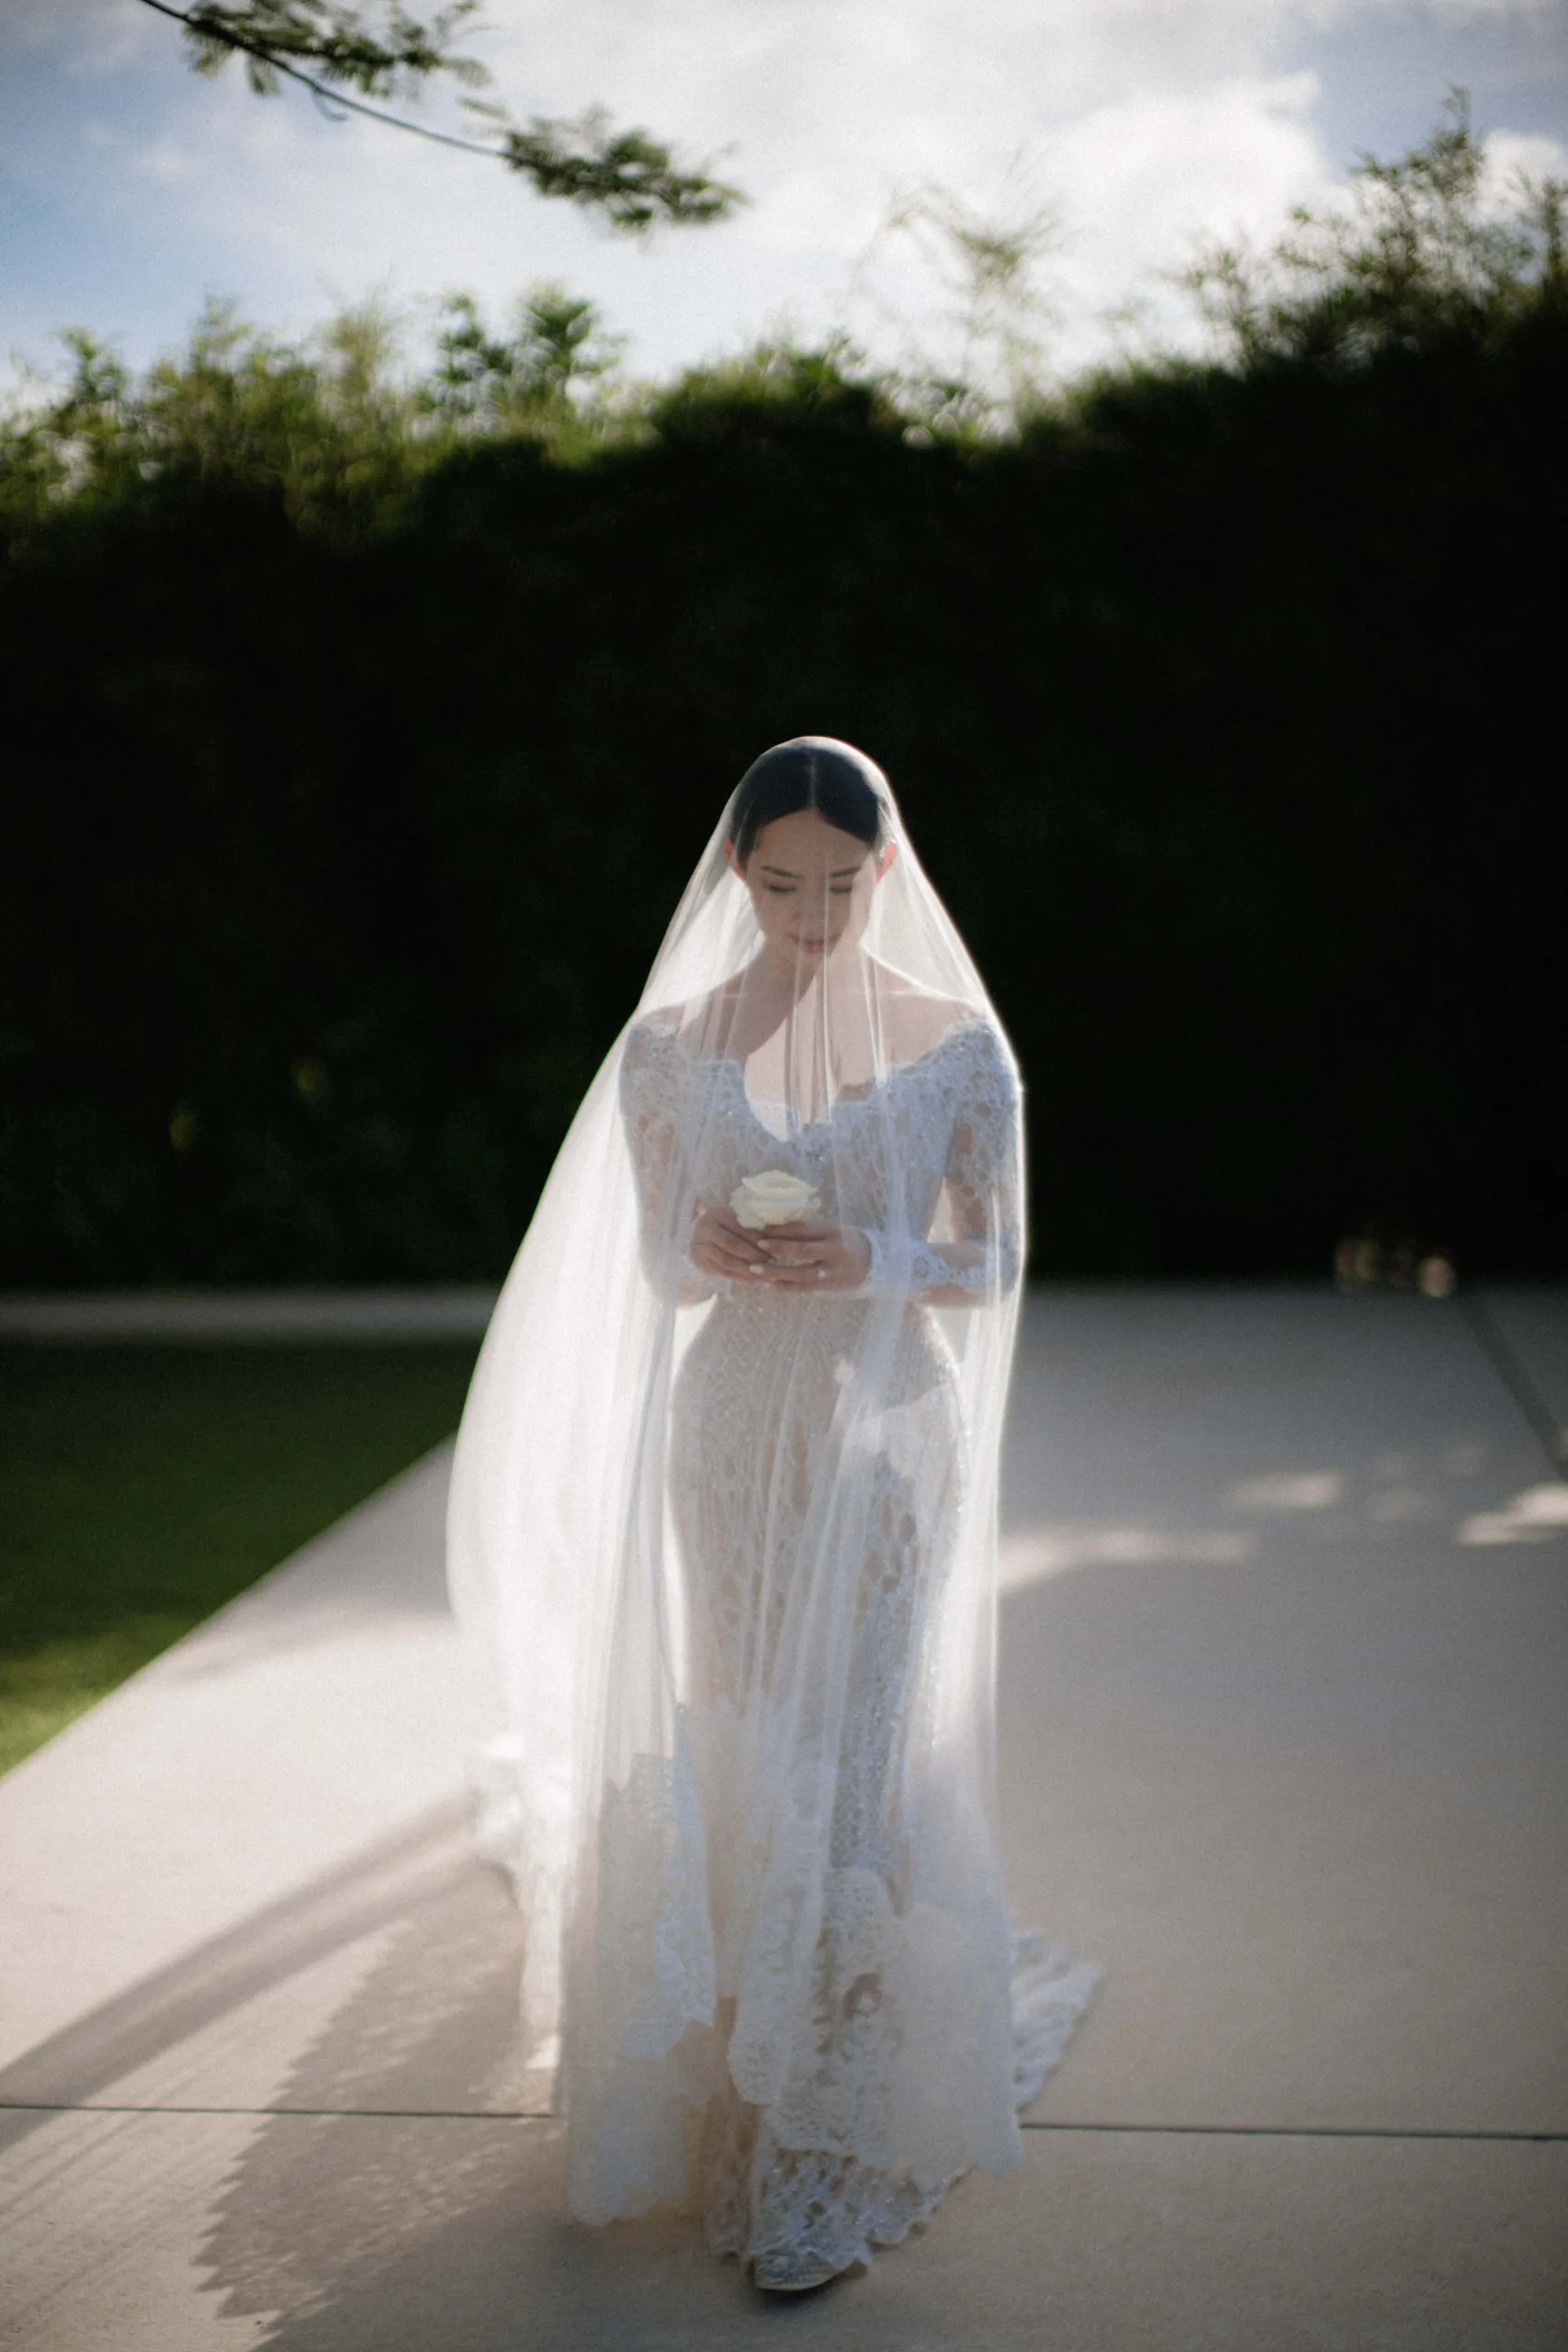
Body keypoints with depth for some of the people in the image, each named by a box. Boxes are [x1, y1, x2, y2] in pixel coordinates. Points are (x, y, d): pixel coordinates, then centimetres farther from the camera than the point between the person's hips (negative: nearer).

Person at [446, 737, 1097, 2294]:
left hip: (887, 1429, -2)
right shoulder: (670, 1047, 2)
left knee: (848, 1766, -5)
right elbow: (659, 1264, 8)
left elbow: (992, 1263, 1)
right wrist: (708, 1251, -15)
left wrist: (871, 1262, -18)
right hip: (734, 1425, 2)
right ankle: (753, 2089, 30)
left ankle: (825, 2160, 3)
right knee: (742, 1766, 9)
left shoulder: (954, 1044, -3)